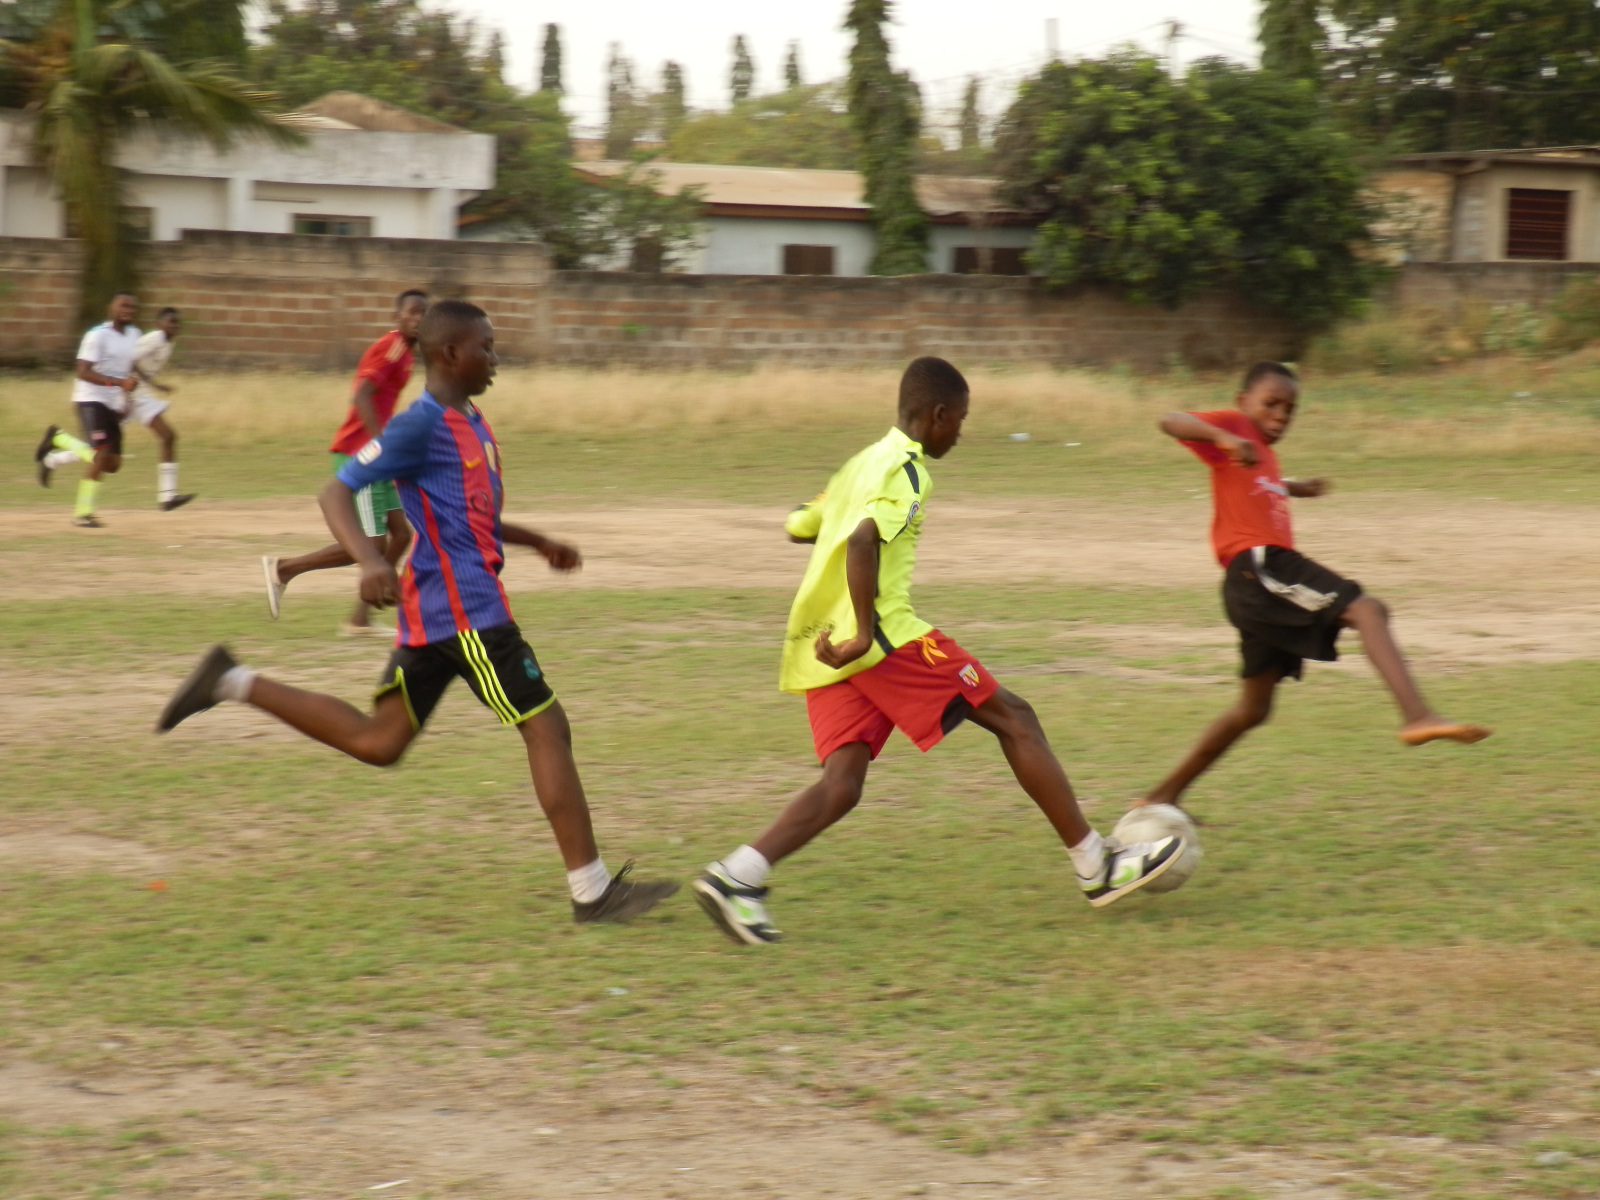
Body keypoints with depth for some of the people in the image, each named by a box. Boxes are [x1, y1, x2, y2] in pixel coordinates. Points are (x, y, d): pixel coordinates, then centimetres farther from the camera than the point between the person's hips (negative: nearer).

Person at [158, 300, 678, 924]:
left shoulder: (469, 424, 17)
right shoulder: (421, 426, -13)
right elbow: (337, 492, -17)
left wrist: (537, 542, 25)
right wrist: (371, 560, -33)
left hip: (434, 612, 10)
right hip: (464, 609, -10)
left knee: (377, 741, 12)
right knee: (547, 729, -6)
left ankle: (232, 682, 13)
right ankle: (591, 890, -3)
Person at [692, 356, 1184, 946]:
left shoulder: (861, 464, 20)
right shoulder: (905, 469, -8)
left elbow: (798, 527, 30)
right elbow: (863, 542, -24)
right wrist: (865, 631, -25)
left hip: (822, 646, 9)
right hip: (884, 634, -9)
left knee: (842, 784, -1)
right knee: (1012, 717, 2)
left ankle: (736, 876, -21)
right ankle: (1096, 867, 4)